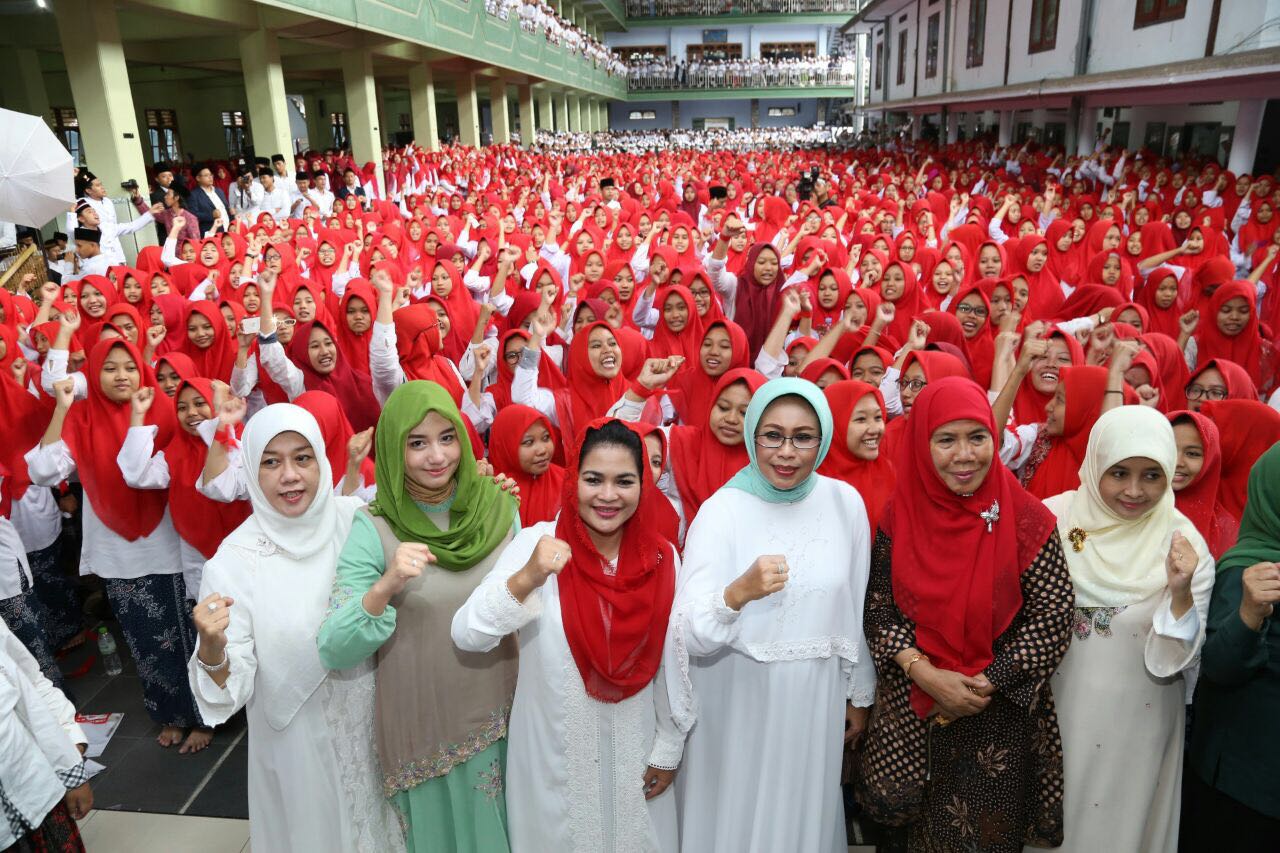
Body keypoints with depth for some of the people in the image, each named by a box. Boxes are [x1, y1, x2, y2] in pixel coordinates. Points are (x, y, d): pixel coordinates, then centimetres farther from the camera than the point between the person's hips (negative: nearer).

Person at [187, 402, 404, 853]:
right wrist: (211, 648, -35)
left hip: (376, 719, 3)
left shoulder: (358, 519, -13)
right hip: (300, 741, -2)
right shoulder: (232, 562, -18)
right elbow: (230, 691, -14)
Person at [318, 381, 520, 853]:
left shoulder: (499, 509, -6)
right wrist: (384, 587, -34)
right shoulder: (373, 528, -14)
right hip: (420, 726, -2)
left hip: (499, 717, 2)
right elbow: (334, 652, -20)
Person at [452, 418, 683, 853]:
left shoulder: (662, 558, -9)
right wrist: (526, 579, -40)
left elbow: (673, 665, 0)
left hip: (634, 750, 2)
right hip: (552, 751, -1)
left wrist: (668, 749, 5)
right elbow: (467, 636, -24)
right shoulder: (535, 543, -16)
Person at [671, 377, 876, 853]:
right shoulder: (722, 509, -15)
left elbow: (857, 609, 5)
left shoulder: (845, 503, -6)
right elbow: (690, 636, -21)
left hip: (816, 700, 3)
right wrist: (739, 592, -39)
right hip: (737, 704, -2)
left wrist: (859, 695, 12)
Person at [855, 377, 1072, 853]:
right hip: (912, 713, 2)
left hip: (1000, 718, -1)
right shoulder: (901, 515, -7)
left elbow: (1053, 618, -12)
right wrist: (926, 675, -17)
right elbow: (880, 609, -4)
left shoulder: (1025, 519, -13)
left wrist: (984, 685, -16)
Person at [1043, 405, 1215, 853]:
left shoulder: (1185, 545, -14)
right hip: (1052, 712, 1)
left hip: (1134, 729, -1)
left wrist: (1181, 593, -28)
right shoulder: (1053, 517, -13)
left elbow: (1170, 665, -14)